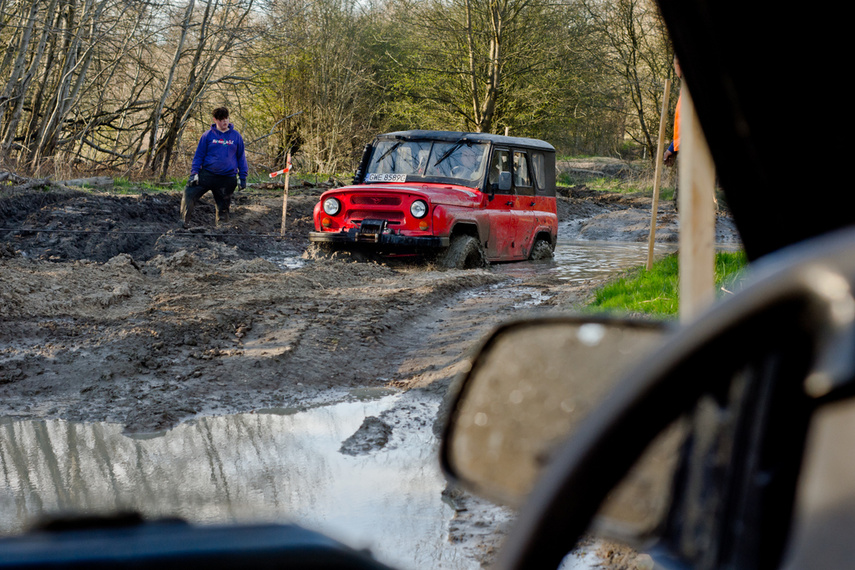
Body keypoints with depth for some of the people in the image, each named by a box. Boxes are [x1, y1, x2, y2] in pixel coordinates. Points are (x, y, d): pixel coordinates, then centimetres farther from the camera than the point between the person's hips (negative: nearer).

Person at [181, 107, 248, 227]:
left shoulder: (236, 136, 6)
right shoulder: (208, 136, 3)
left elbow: (241, 157, 12)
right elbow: (198, 156, 6)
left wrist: (243, 177, 7)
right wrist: (194, 173, -4)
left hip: (228, 178, 1)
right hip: (206, 175, -1)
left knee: (223, 207, 8)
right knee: (189, 194, -15)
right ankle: (183, 222, -8)